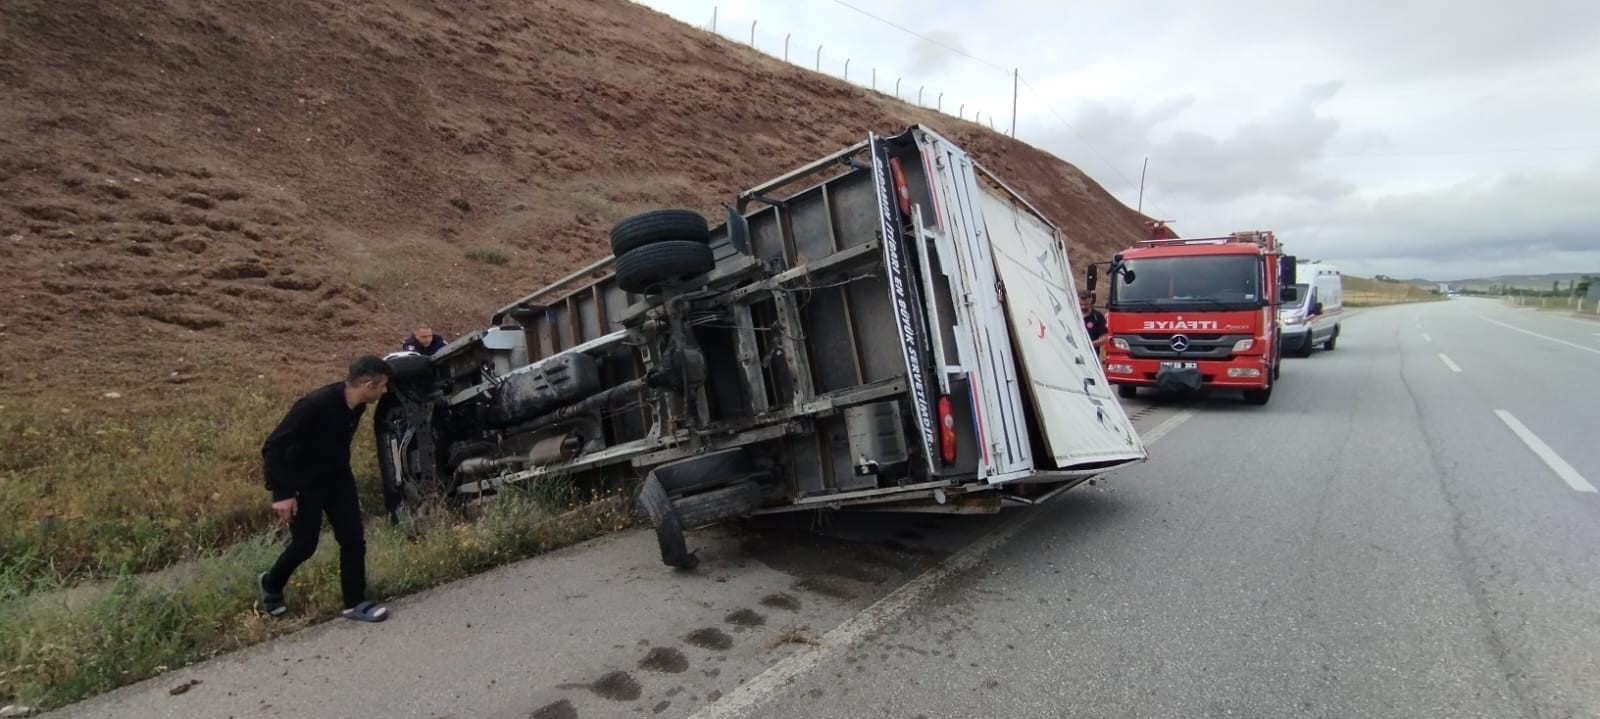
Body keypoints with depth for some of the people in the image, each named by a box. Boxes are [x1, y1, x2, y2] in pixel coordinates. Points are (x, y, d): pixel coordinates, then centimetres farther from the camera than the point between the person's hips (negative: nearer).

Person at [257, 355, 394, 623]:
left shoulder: (356, 406, -8)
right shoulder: (316, 404, -30)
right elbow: (273, 446, -26)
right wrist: (281, 492, -28)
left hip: (337, 478, 6)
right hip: (303, 483, -6)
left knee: (353, 540, 1)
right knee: (304, 545, 8)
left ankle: (355, 603, 12)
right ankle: (270, 584, 39)